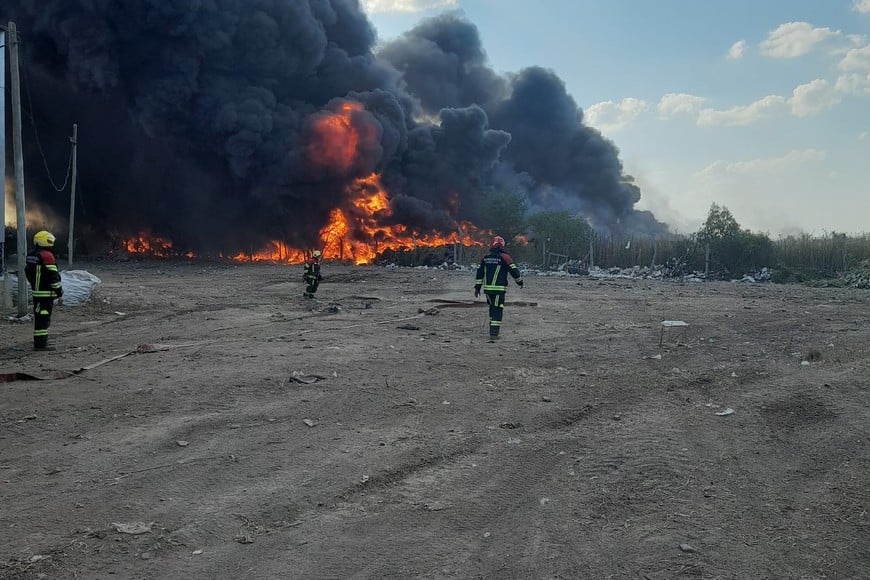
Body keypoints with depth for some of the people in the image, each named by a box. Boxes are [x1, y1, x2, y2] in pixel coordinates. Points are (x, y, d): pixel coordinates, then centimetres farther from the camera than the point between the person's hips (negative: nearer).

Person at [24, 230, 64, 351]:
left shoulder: (31, 255, 12)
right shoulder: (47, 256, -17)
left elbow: (27, 271, 22)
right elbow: (53, 275, -18)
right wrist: (59, 290, -9)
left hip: (36, 291, 9)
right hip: (46, 293, -9)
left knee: (39, 316, 18)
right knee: (44, 317, -8)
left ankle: (38, 341, 27)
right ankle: (41, 344, -9)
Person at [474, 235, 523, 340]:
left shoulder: (486, 258, 9)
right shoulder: (504, 257, -6)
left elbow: (479, 273, 13)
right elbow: (514, 271, -2)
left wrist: (477, 287, 19)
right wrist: (520, 281, 16)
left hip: (487, 288, 5)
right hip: (499, 289, -5)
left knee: (492, 308, 20)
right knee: (497, 310, -3)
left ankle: (492, 329, 26)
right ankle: (494, 333, -8)